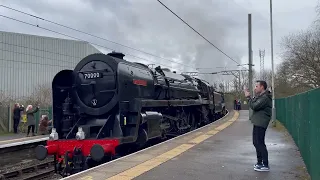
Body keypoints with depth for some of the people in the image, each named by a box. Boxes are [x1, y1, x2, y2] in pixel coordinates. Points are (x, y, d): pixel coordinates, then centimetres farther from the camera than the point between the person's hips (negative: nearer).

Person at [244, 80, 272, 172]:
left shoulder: (265, 97, -17)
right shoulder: (261, 96, 17)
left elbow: (254, 106, -23)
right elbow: (254, 105, 17)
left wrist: (248, 97, -11)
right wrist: (249, 97, 6)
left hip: (260, 124, -11)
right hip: (257, 123, 11)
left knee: (260, 143, -7)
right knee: (256, 142, 16)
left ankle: (265, 165, 0)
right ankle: (259, 162, 27)